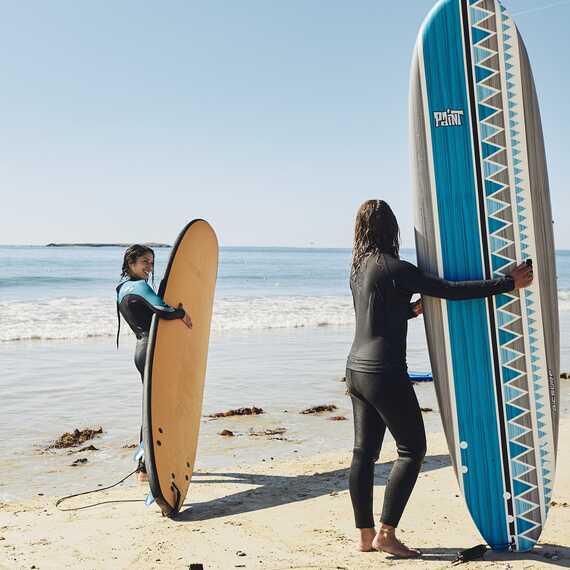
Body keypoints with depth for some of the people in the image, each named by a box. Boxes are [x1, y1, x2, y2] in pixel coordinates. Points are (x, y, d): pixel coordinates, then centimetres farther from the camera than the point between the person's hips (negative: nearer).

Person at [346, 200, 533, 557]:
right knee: (412, 449, 1)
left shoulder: (358, 267, 11)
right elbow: (450, 290, -16)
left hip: (357, 368, 8)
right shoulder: (394, 268, -14)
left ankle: (366, 535, 17)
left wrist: (414, 308, 36)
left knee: (365, 452, 10)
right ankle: (386, 534, 1)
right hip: (384, 373, -8)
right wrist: (508, 284, -11)